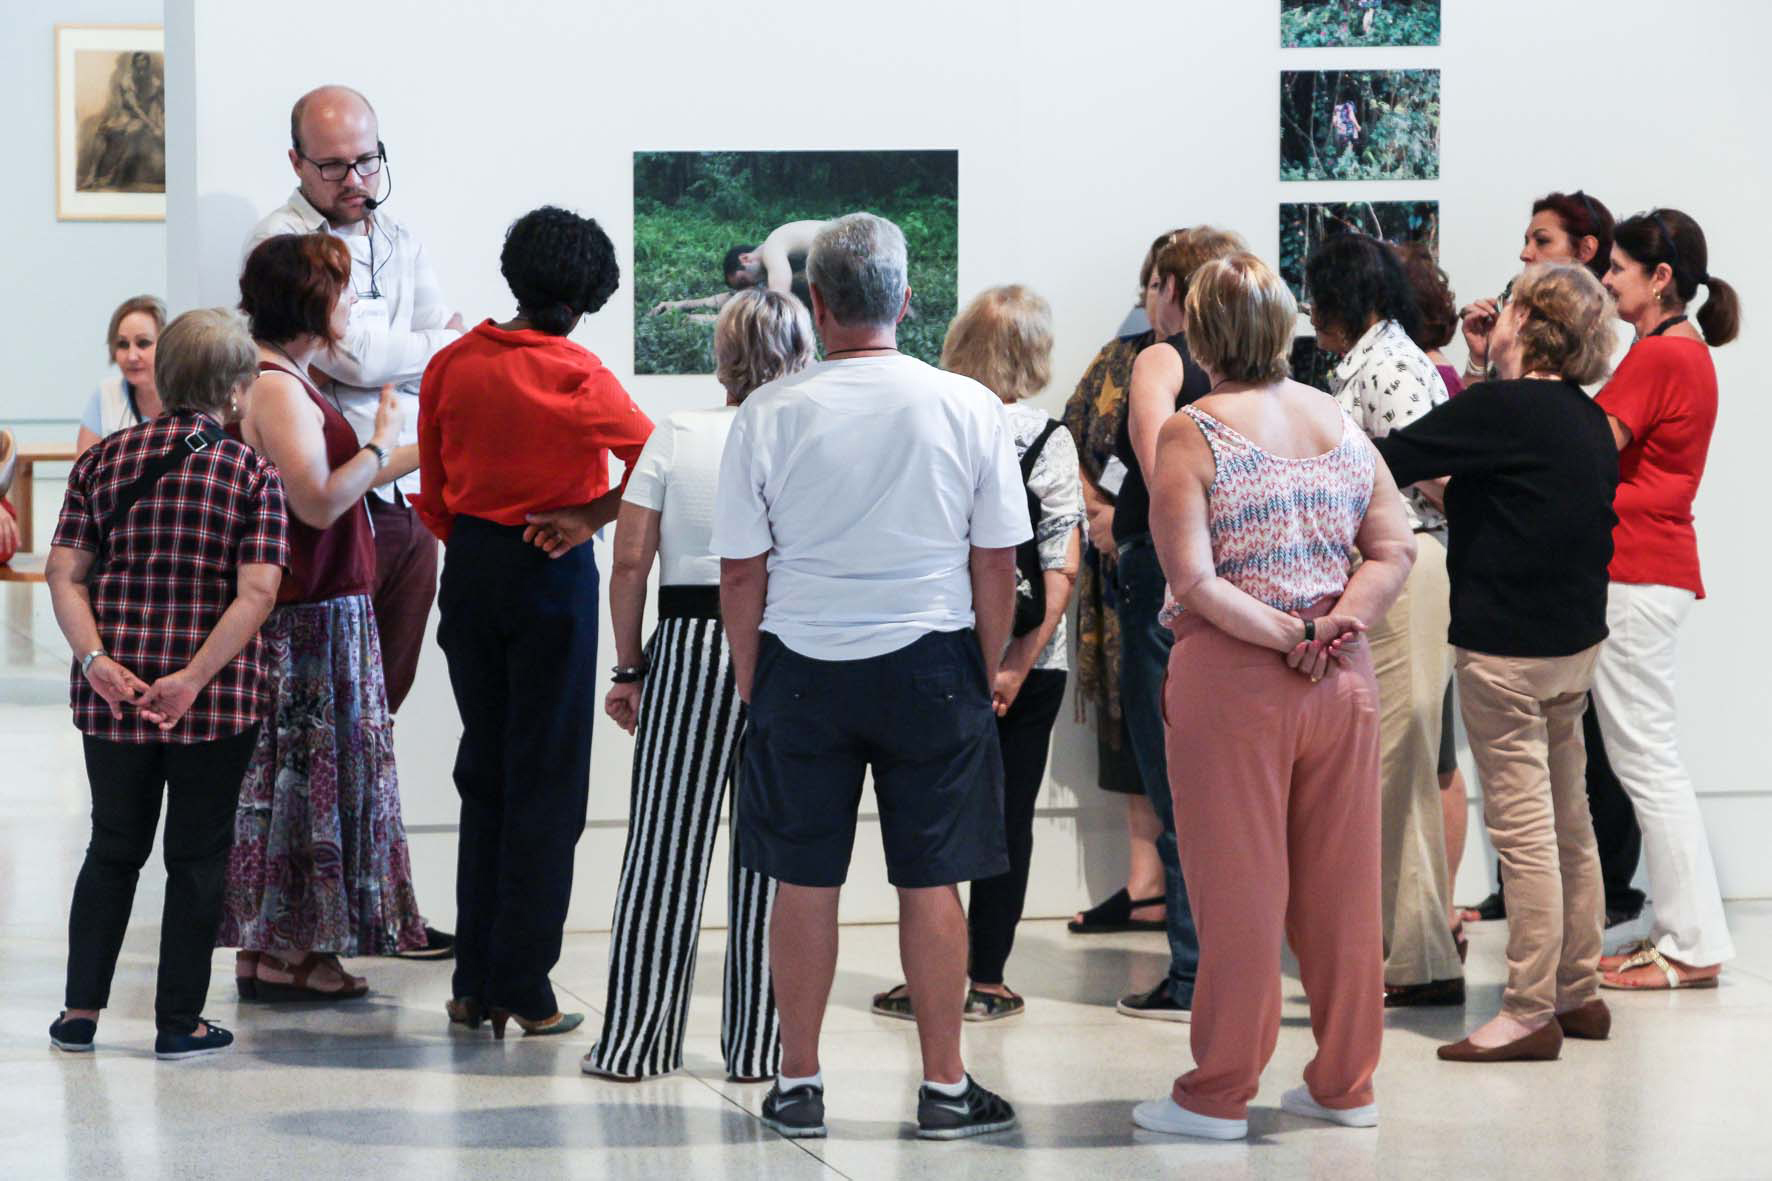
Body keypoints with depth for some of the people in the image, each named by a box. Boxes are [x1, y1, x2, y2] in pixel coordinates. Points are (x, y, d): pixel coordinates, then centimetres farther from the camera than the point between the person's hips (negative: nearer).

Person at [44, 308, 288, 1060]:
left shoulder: (103, 460, 3)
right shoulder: (252, 474, -6)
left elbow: (64, 574, -3)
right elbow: (257, 591, -15)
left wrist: (96, 659, -10)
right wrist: (194, 678, -17)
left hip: (114, 696, 3)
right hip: (219, 700, -3)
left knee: (113, 847, 17)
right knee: (198, 856, 9)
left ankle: (81, 1010, 17)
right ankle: (179, 1021, 12)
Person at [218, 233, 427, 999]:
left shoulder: (289, 383, 16)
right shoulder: (275, 389, -17)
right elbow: (318, 501, -24)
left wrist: (415, 457, 21)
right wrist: (382, 445, -12)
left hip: (322, 613, 10)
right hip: (299, 619, -10)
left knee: (303, 777, 12)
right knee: (294, 774, -5)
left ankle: (290, 947, 16)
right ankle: (274, 955, 0)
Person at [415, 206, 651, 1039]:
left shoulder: (452, 365, 2)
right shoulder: (576, 377, -13)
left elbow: (433, 494, 9)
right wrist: (590, 517, -10)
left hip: (470, 571, 5)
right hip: (552, 575, -4)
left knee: (483, 775, 14)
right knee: (546, 782, 3)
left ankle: (475, 986, 14)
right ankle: (525, 992, 3)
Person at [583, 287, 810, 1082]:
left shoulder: (675, 436, 2)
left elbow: (630, 562, 0)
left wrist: (629, 667, 8)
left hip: (690, 642, 0)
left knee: (666, 847, 5)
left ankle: (634, 1040, 9)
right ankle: (759, 1044, 11)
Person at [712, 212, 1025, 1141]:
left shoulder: (768, 414, -5)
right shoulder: (969, 408, -4)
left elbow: (741, 574, 0)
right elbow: (996, 566, 1)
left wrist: (752, 686, 11)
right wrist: (985, 677, 13)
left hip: (801, 668, 0)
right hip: (931, 664, 0)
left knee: (804, 881, 7)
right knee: (930, 881, 6)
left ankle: (798, 1086, 15)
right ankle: (944, 1089, 13)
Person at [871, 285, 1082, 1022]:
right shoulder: (1049, 441, -5)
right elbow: (1062, 567, -9)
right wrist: (1021, 661, -8)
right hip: (1024, 661, -1)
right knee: (1008, 817, 7)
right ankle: (986, 981, 8)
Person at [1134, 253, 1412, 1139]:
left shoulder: (1192, 434, -8)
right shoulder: (1342, 423, 7)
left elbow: (1193, 582, -16)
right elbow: (1395, 550, 4)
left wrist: (1283, 636, -10)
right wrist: (1334, 627, -7)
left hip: (1233, 677, -4)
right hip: (1344, 679, 5)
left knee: (1237, 885, 2)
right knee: (1341, 886, 11)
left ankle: (1220, 1093, 10)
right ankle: (1344, 1083, 19)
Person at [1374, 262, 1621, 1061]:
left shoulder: (1502, 410, -17)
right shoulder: (1589, 421, 8)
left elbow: (1389, 462, -15)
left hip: (1507, 649, -9)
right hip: (1576, 639, 9)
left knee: (1523, 829, -5)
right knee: (1568, 822, 15)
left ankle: (1530, 1013, -2)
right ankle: (1577, 991, 23)